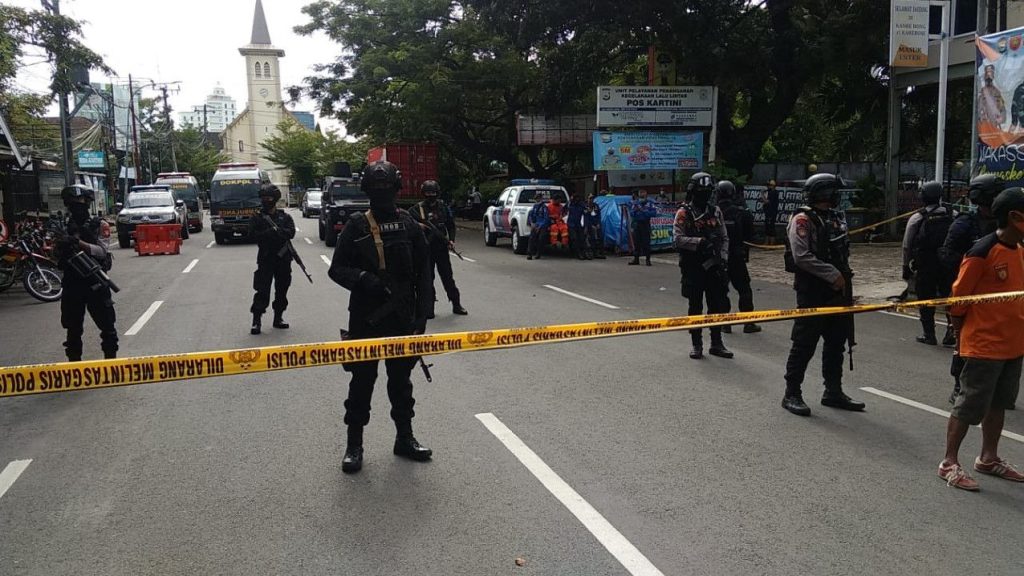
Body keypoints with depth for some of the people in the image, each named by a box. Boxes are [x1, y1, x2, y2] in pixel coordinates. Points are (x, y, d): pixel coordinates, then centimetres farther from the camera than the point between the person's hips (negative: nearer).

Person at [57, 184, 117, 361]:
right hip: (72, 285, 2)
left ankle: (111, 359, 12)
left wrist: (80, 243, -31)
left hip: (96, 284, -2)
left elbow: (102, 251, -15)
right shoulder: (63, 227, 6)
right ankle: (74, 362, 18)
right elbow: (57, 256, 4)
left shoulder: (99, 226, -1)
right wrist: (62, 247, -18)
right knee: (73, 328, 9)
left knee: (107, 326, 2)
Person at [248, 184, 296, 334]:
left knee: (282, 290, 9)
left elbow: (291, 232, -8)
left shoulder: (285, 217, 8)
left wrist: (276, 230, -21)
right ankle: (256, 321, -4)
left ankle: (278, 318, 21)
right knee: (262, 291, -7)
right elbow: (253, 235, -10)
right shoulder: (257, 217, 4)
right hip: (265, 259, -2)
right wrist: (273, 232, -18)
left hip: (283, 259, 3)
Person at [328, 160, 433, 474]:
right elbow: (337, 268, 0)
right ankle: (354, 444, 15)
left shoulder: (409, 225, 3)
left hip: (402, 317, 2)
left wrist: (421, 315, -2)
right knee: (362, 379, 4)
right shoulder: (357, 226, -1)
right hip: (365, 318, -2)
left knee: (401, 378, 13)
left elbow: (423, 274, 4)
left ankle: (405, 437, 26)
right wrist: (363, 278, -20)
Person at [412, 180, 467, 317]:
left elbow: (451, 225, 10)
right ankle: (429, 308, 9)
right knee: (428, 279, 4)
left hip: (442, 248, 1)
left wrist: (451, 240, -3)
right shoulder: (417, 208, 1)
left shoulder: (443, 207, 6)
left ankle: (456, 305, 12)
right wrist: (419, 225, -20)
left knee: (448, 277, 5)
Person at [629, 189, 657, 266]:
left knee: (646, 242, -3)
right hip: (636, 224, 3)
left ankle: (648, 259, 3)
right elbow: (631, 214, 7)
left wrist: (643, 211, -14)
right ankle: (636, 259, 12)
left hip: (646, 224, -3)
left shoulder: (650, 202, 2)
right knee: (636, 242, 5)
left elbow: (654, 213, -9)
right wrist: (635, 210, -14)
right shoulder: (634, 203, 10)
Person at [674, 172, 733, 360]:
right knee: (695, 306, 4)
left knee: (718, 305, 7)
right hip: (693, 267, -4)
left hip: (714, 266, 4)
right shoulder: (683, 213, -4)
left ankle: (716, 343, 18)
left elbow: (724, 238, 13)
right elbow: (677, 239, -14)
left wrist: (723, 258, -1)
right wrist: (700, 242, -26)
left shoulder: (715, 212, 11)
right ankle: (696, 344, 14)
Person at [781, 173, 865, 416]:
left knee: (836, 342, 15)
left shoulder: (835, 218, 14)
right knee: (804, 344, -3)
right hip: (812, 293, -9)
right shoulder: (802, 220, -12)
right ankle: (792, 394, 7)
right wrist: (833, 275, -21)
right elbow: (802, 257, -22)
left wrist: (845, 280, 12)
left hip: (837, 292, 9)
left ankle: (833, 392, 27)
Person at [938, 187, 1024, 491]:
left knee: (998, 403, 18)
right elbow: (959, 296, -14)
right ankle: (949, 463, 12)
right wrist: (963, 329, -1)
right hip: (983, 346, -8)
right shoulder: (982, 251, -20)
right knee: (970, 405, 0)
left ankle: (989, 458, 32)